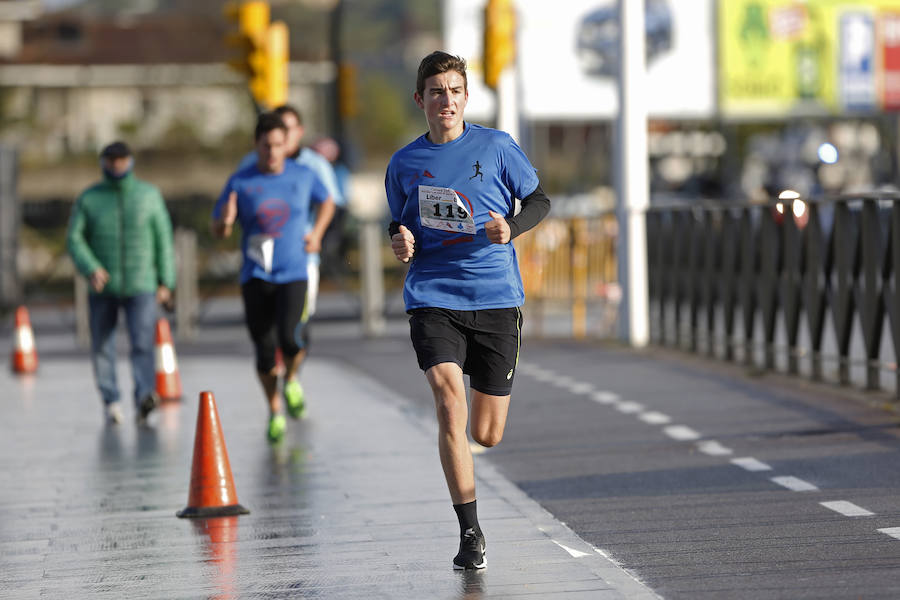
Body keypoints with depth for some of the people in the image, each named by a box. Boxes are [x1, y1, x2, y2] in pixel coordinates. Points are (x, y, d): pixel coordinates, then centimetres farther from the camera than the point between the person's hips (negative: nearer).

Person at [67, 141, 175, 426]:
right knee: (101, 347, 6)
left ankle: (145, 397, -31)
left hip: (141, 287, -1)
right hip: (103, 288, 1)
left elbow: (163, 240, 7)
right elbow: (74, 238, 0)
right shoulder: (89, 198, 3)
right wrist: (91, 268, -18)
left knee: (143, 342, -19)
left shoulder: (149, 195, 5)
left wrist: (166, 282, 3)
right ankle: (110, 400, 22)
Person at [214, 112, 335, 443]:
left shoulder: (303, 176, 3)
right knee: (265, 351, -1)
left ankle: (291, 381, 12)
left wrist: (316, 233, 9)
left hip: (293, 275, 0)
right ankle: (274, 411, 22)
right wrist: (226, 221, -20)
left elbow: (326, 201, 24)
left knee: (290, 339, -21)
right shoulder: (240, 182, -1)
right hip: (255, 276, 0)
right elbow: (218, 230, 3)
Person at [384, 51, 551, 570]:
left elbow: (540, 200, 9)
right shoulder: (405, 164, 7)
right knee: (450, 403, -21)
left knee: (488, 434, 4)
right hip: (433, 298, 0)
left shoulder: (496, 147, 1)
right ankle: (470, 532, -11)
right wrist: (400, 243, -2)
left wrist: (511, 228, -11)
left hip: (496, 297, 0)